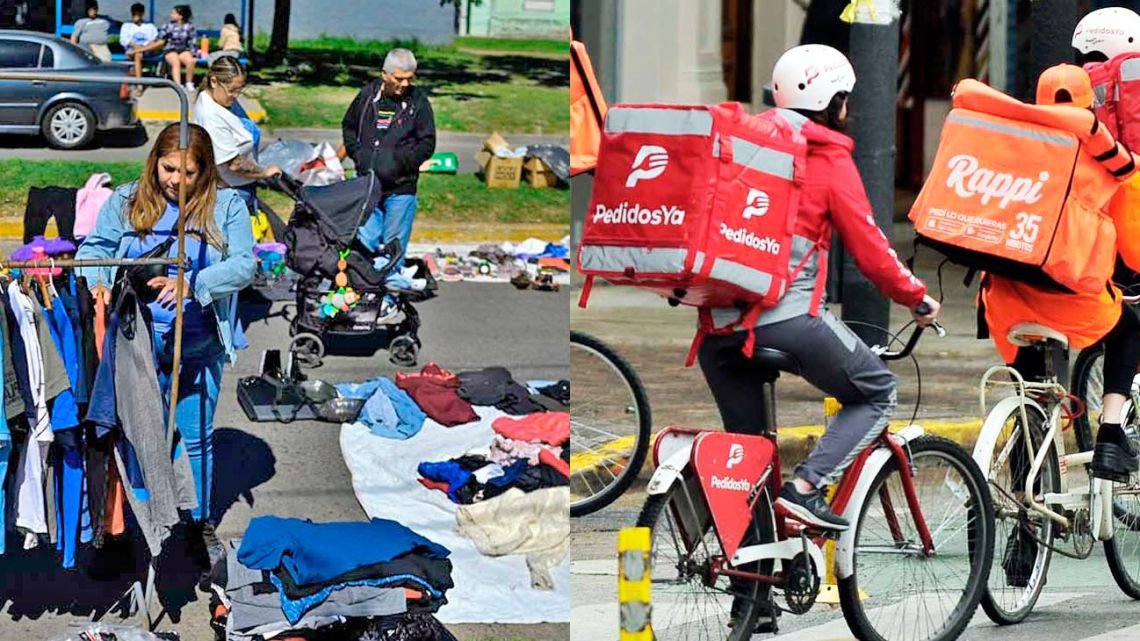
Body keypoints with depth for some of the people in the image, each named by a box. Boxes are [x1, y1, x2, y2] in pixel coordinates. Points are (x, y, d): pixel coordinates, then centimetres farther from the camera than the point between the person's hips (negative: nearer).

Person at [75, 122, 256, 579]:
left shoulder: (226, 207, -1)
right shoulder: (126, 202, 4)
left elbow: (243, 265, -11)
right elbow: (95, 248, 5)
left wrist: (192, 284, -27)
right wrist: (97, 284, -18)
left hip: (198, 348, 0)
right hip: (137, 341, 0)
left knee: (197, 437, 12)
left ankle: (202, 524, 28)